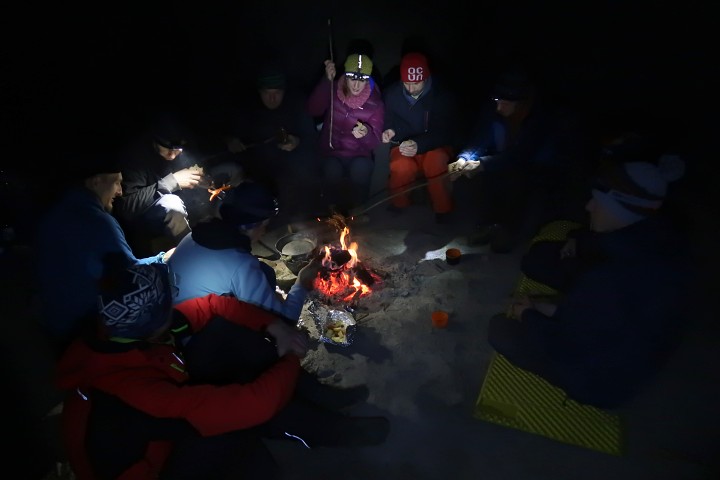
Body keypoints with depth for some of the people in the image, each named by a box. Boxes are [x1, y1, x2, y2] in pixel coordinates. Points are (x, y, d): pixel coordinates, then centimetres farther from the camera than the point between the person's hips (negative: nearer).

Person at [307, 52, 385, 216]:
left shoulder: (375, 104, -7)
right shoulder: (334, 92, -3)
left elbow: (375, 142, -14)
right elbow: (313, 110, -20)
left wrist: (366, 134, -38)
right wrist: (327, 80, -29)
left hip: (359, 156, 0)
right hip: (332, 153, 0)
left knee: (361, 168, -34)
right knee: (332, 170, -33)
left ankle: (353, 211, -8)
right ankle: (334, 210, -5)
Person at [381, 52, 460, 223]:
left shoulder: (443, 96, -12)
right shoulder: (391, 94, -5)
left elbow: (445, 132, -14)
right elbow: (387, 123, 5)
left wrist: (419, 145, -33)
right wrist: (389, 132, -22)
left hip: (436, 147, -1)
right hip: (404, 146, 1)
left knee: (436, 161, -37)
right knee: (402, 166, -35)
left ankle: (443, 212, -13)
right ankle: (399, 207, -3)